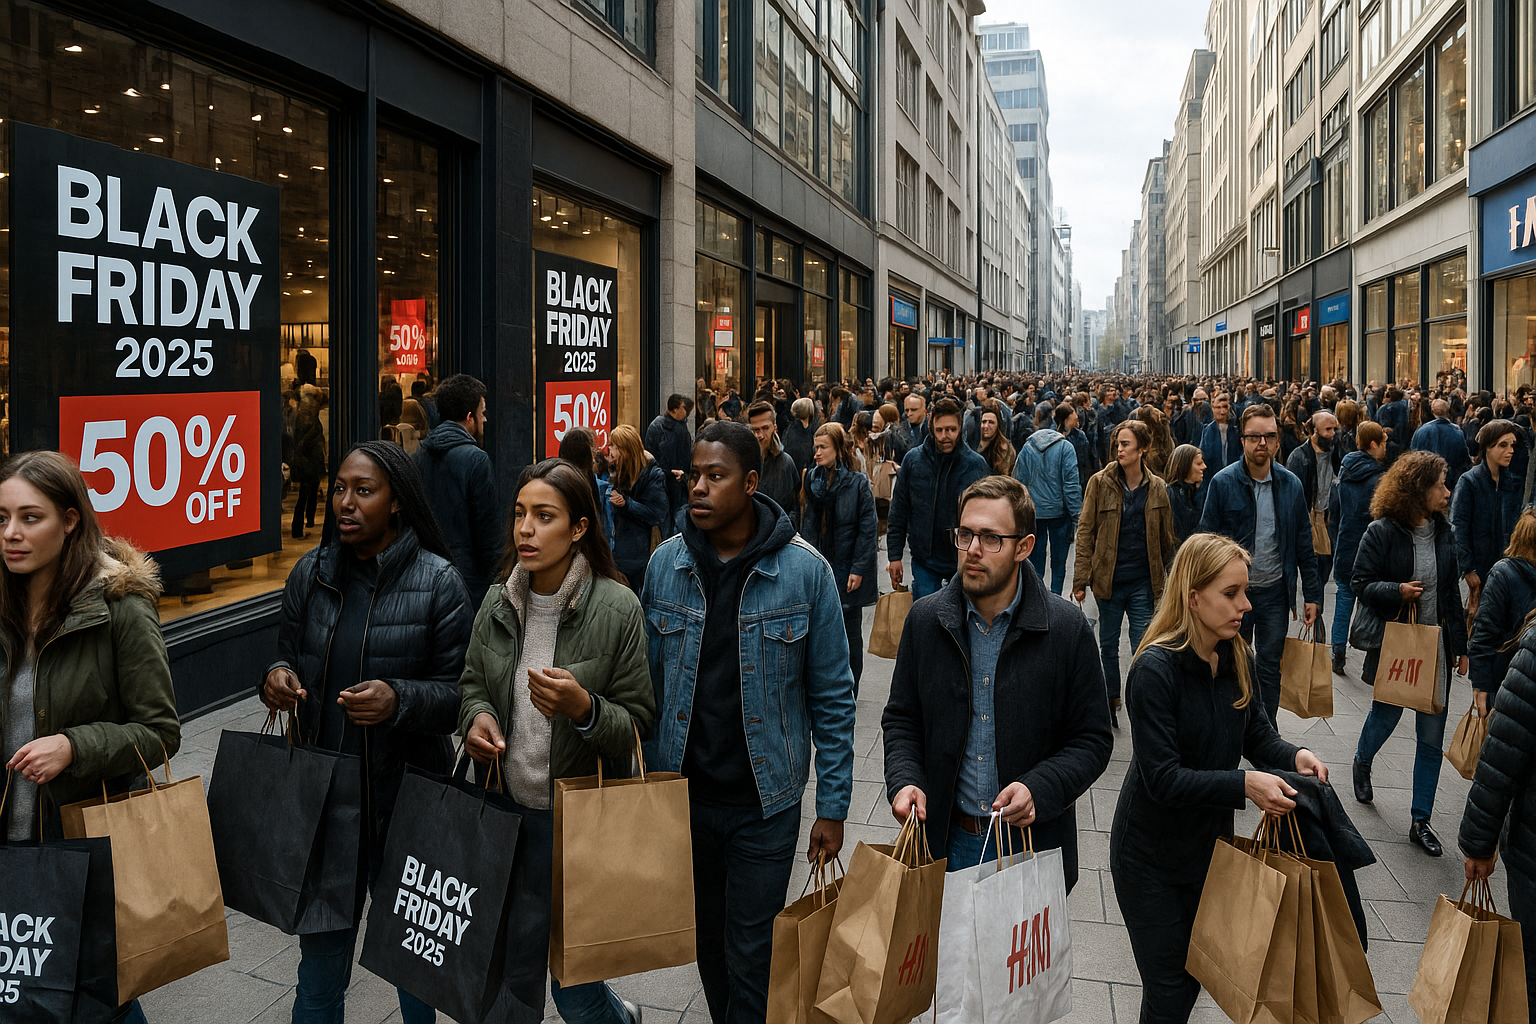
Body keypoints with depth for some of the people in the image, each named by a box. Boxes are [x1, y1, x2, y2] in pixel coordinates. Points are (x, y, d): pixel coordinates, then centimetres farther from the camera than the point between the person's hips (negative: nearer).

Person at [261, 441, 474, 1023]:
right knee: (320, 949, 13)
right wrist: (277, 678, -8)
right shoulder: (310, 574, 3)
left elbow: (459, 692, -9)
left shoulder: (438, 582, -9)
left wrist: (398, 700, -26)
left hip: (405, 798, -3)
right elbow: (288, 657, 14)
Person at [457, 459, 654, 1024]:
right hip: (506, 811, 5)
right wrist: (476, 715, -7)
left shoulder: (617, 609, -14)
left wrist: (584, 709, -29)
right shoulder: (497, 602, 0)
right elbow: (471, 682, 14)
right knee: (512, 972, 19)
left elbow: (639, 724, -10)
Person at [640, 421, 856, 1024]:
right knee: (707, 936, 19)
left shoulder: (805, 571, -12)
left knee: (751, 951, 5)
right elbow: (649, 682, 4)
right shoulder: (665, 563, -3)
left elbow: (832, 697, -6)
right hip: (683, 792, 3)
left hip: (766, 800, -3)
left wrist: (832, 805, -7)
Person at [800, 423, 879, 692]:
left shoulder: (858, 483, -9)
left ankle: (849, 693, 18)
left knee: (850, 632, 7)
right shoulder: (811, 479, 5)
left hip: (848, 568, -4)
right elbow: (807, 525, 8)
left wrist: (859, 569, -13)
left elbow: (868, 529, -9)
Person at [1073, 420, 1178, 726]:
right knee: (1108, 644, 13)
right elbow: (1086, 532, -3)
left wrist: (1170, 578, 10)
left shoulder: (1157, 488, 1)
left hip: (1143, 582, 0)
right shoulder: (1101, 483, -3)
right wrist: (1081, 579, -6)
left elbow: (1166, 538, 9)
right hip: (1108, 579, 0)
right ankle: (1112, 699, 29)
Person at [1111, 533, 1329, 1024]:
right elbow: (1162, 778, -27)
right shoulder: (1155, 669, -26)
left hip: (1211, 844, 7)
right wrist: (1244, 784, -36)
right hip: (1152, 856, -6)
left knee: (1199, 971, 20)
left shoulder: (1239, 659, -4)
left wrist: (1293, 755, -16)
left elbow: (1257, 734, 5)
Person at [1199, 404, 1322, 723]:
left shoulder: (1291, 484, 1)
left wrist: (1312, 595, 3)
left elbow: (1304, 544, 6)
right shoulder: (1223, 483, -8)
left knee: (1269, 669, 11)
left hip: (1275, 592, 2)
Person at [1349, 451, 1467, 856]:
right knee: (1386, 713, 13)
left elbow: (1452, 592, 11)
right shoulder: (1382, 532, -12)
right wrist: (1397, 590, -27)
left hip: (1434, 645, 4)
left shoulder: (1444, 531, 5)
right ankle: (1362, 762, 48)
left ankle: (1421, 822, 14)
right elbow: (1362, 584, -8)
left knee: (1432, 736, 4)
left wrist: (1461, 645, 11)